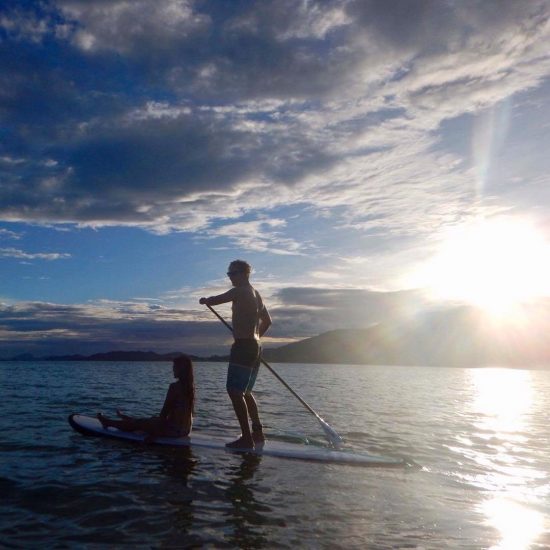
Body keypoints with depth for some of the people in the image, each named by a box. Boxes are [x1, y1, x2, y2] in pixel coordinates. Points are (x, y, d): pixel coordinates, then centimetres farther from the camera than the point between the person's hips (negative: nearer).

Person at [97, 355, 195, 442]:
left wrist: (153, 434, -8)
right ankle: (125, 418, 57)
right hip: (186, 429, 7)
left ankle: (108, 422, 35)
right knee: (152, 420, 31)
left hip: (173, 430, -7)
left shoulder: (175, 386, -19)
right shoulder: (190, 386, 4)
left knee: (138, 423, 14)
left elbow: (165, 412, -17)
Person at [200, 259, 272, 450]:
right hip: (255, 347, 10)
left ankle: (247, 438, -12)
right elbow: (267, 321, 27)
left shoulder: (240, 291, -10)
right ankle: (258, 432, 23)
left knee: (235, 391, -10)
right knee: (245, 392, 19)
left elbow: (214, 300, -9)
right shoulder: (256, 294, 19)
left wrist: (204, 300, 12)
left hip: (243, 347, -10)